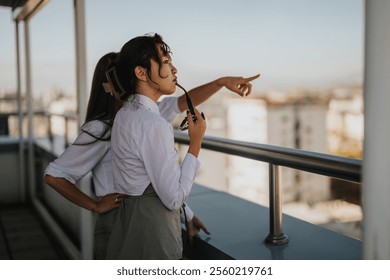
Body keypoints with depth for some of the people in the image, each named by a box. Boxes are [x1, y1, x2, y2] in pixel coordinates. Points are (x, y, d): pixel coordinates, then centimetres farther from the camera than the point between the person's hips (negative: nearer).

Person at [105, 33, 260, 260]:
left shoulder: (129, 112, 5)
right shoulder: (152, 125, -22)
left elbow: (182, 103, 21)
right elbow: (174, 197, -19)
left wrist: (221, 82, 14)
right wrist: (196, 141, -12)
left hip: (129, 219, 9)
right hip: (152, 227, -9)